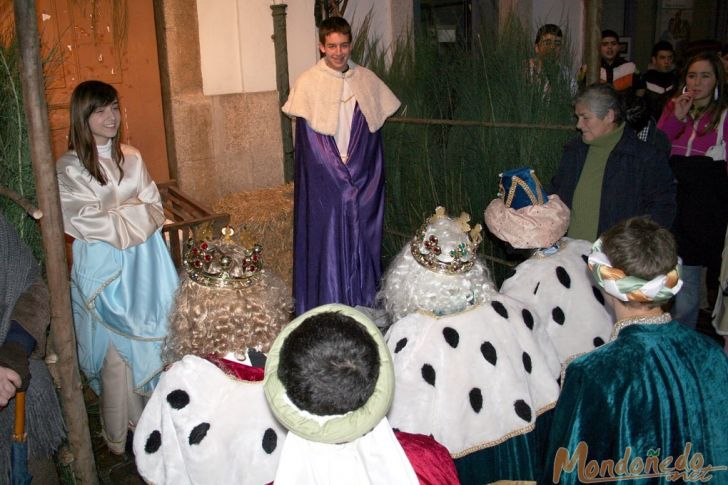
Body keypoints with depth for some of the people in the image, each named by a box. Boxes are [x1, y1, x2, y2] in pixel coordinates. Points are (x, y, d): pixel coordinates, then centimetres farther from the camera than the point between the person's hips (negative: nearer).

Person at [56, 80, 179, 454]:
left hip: (145, 265, 5)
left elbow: (155, 210, 6)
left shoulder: (131, 158, 8)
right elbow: (91, 224, -14)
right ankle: (119, 437, 18)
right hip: (104, 269, -4)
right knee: (117, 354, 1)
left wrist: (118, 215, -11)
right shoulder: (69, 168, -8)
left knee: (152, 344, 9)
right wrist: (134, 212, -10)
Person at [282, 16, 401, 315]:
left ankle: (363, 310, 21)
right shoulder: (308, 83, -5)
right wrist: (339, 171, -8)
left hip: (363, 181, 3)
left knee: (361, 243, 8)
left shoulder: (367, 80, 6)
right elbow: (309, 140, -6)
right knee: (326, 243, 0)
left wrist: (355, 167, 1)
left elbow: (373, 133, 10)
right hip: (324, 180, -3)